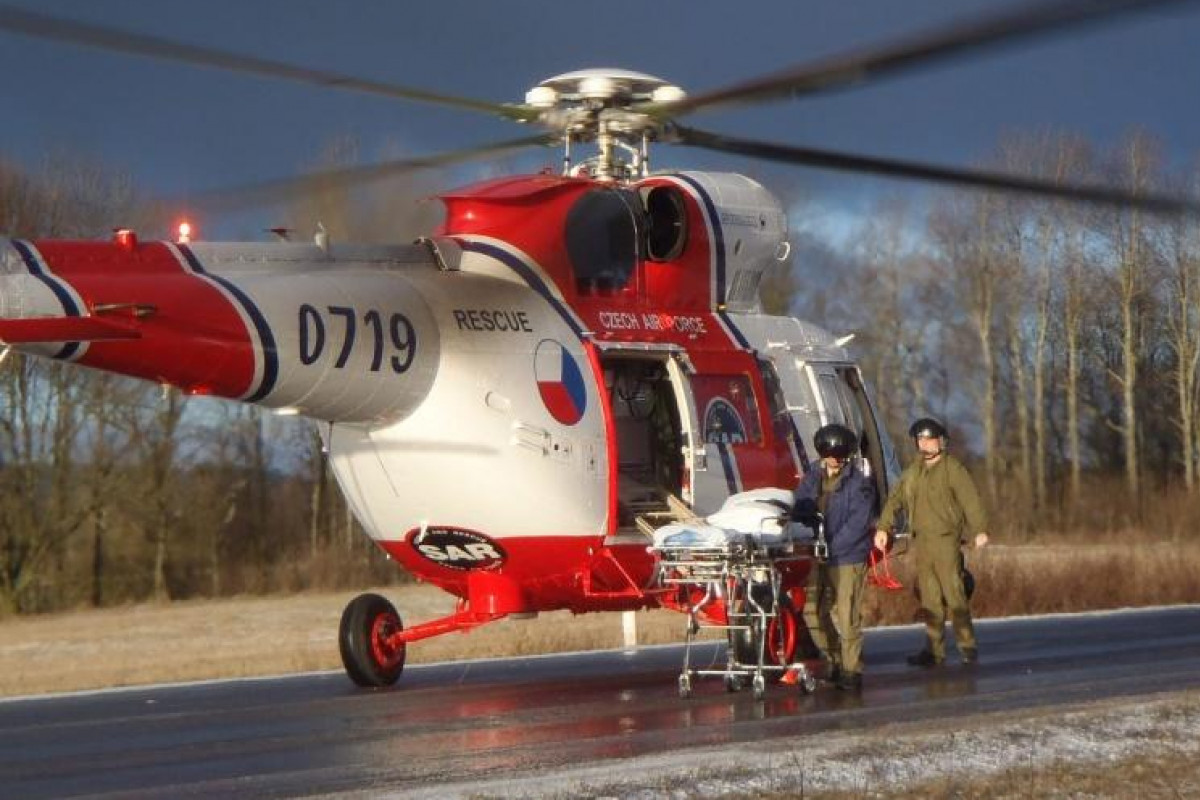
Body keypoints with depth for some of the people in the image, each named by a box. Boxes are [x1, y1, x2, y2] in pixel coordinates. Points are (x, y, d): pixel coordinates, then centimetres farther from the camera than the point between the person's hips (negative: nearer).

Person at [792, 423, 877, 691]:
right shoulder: (811, 480, 11)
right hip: (818, 558, 6)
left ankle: (851, 671, 1)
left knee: (847, 617, -7)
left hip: (848, 558, -6)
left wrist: (832, 546, -21)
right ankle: (835, 663, 23)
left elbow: (859, 521, -14)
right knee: (814, 613, 8)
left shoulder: (859, 483, -6)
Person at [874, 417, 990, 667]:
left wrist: (980, 529, -23)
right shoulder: (913, 472, 17)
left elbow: (970, 499, -13)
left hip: (946, 539, -6)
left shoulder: (952, 468, -4)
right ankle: (934, 649, 9)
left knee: (953, 593, -11)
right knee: (929, 598, 6)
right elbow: (895, 499, 18)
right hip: (921, 541, 6)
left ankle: (967, 646, -6)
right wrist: (883, 527, 7)